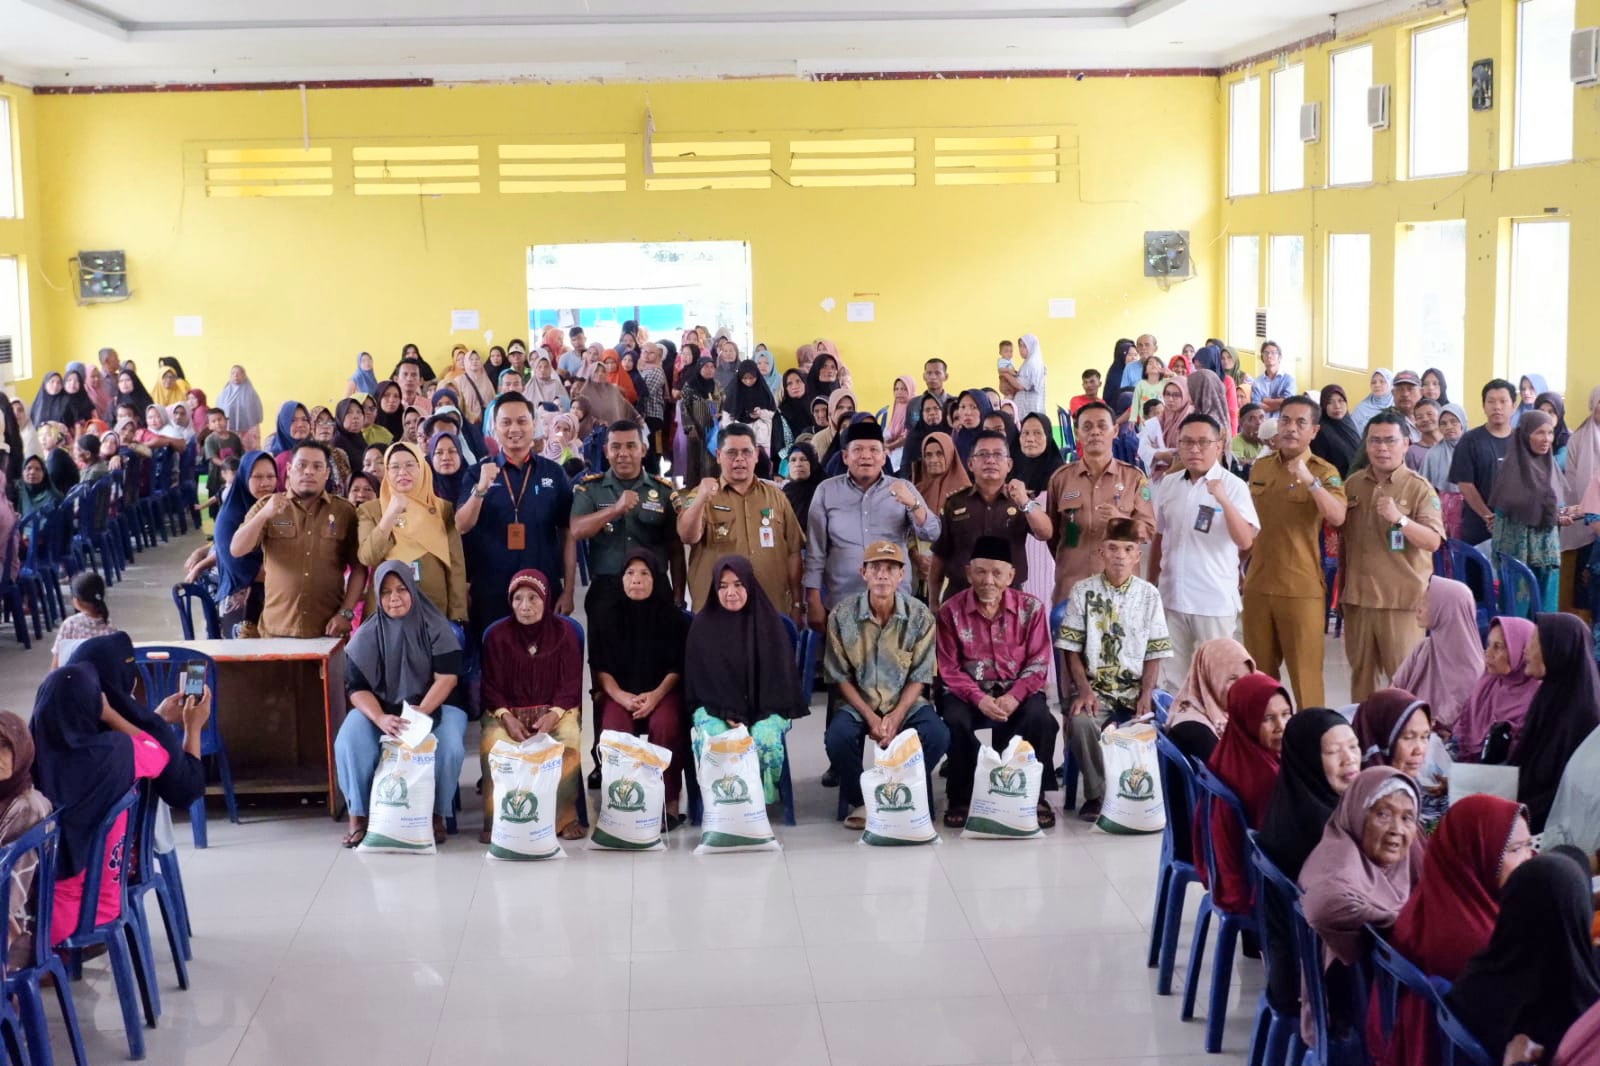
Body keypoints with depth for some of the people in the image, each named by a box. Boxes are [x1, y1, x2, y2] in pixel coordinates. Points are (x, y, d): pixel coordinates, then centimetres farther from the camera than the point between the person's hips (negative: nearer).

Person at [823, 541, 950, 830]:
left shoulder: (920, 616, -7)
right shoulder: (842, 614, -8)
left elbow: (920, 676, -4)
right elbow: (839, 676, -5)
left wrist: (896, 717, -18)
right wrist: (870, 717, -16)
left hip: (906, 701, 1)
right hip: (857, 701, 0)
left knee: (938, 736, -28)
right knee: (838, 737, -31)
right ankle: (859, 801, -4)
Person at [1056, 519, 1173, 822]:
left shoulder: (1149, 595, 6)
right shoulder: (1083, 591, 3)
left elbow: (1154, 653, 5)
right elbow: (1072, 650, 2)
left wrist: (1146, 696, -9)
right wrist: (1084, 690, -12)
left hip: (1136, 688, 1)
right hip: (1095, 687, -1)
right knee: (1080, 722, -32)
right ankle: (1097, 794, -12)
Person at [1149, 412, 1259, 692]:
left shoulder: (1233, 486, -9)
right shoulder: (1167, 484, 6)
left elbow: (1245, 542, -20)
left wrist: (1223, 500, -31)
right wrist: (1150, 585, 16)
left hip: (1215, 601, -5)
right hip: (1172, 597, 5)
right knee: (1172, 677, 13)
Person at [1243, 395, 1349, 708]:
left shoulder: (1324, 472, -6)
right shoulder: (1259, 467, 10)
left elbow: (1337, 517, -23)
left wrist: (1308, 480, -33)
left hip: (1302, 588, -5)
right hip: (1257, 584, 5)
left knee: (1305, 671, -2)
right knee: (1259, 670, 13)